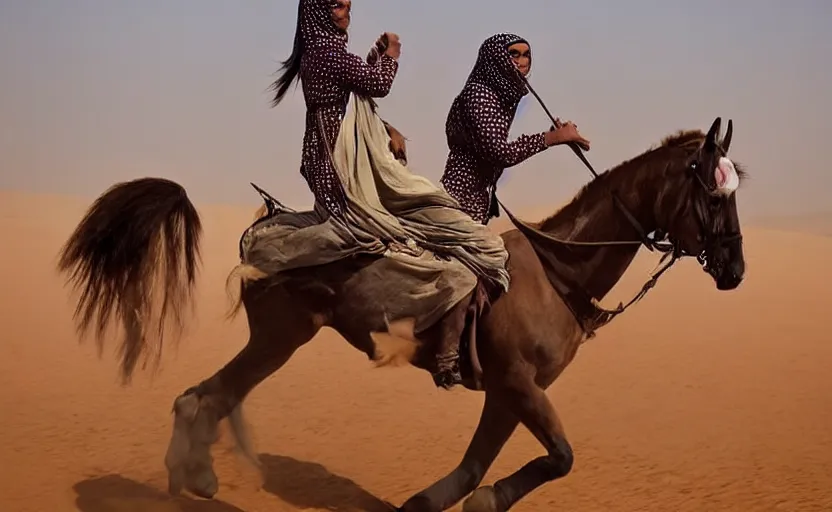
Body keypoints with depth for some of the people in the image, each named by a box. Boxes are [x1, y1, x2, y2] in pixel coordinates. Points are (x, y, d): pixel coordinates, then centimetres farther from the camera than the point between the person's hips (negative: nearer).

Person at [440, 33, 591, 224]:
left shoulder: (501, 95, 13)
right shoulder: (478, 94, -15)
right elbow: (500, 153, -25)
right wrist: (553, 137, -18)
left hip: (478, 198, 10)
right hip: (463, 198, -10)